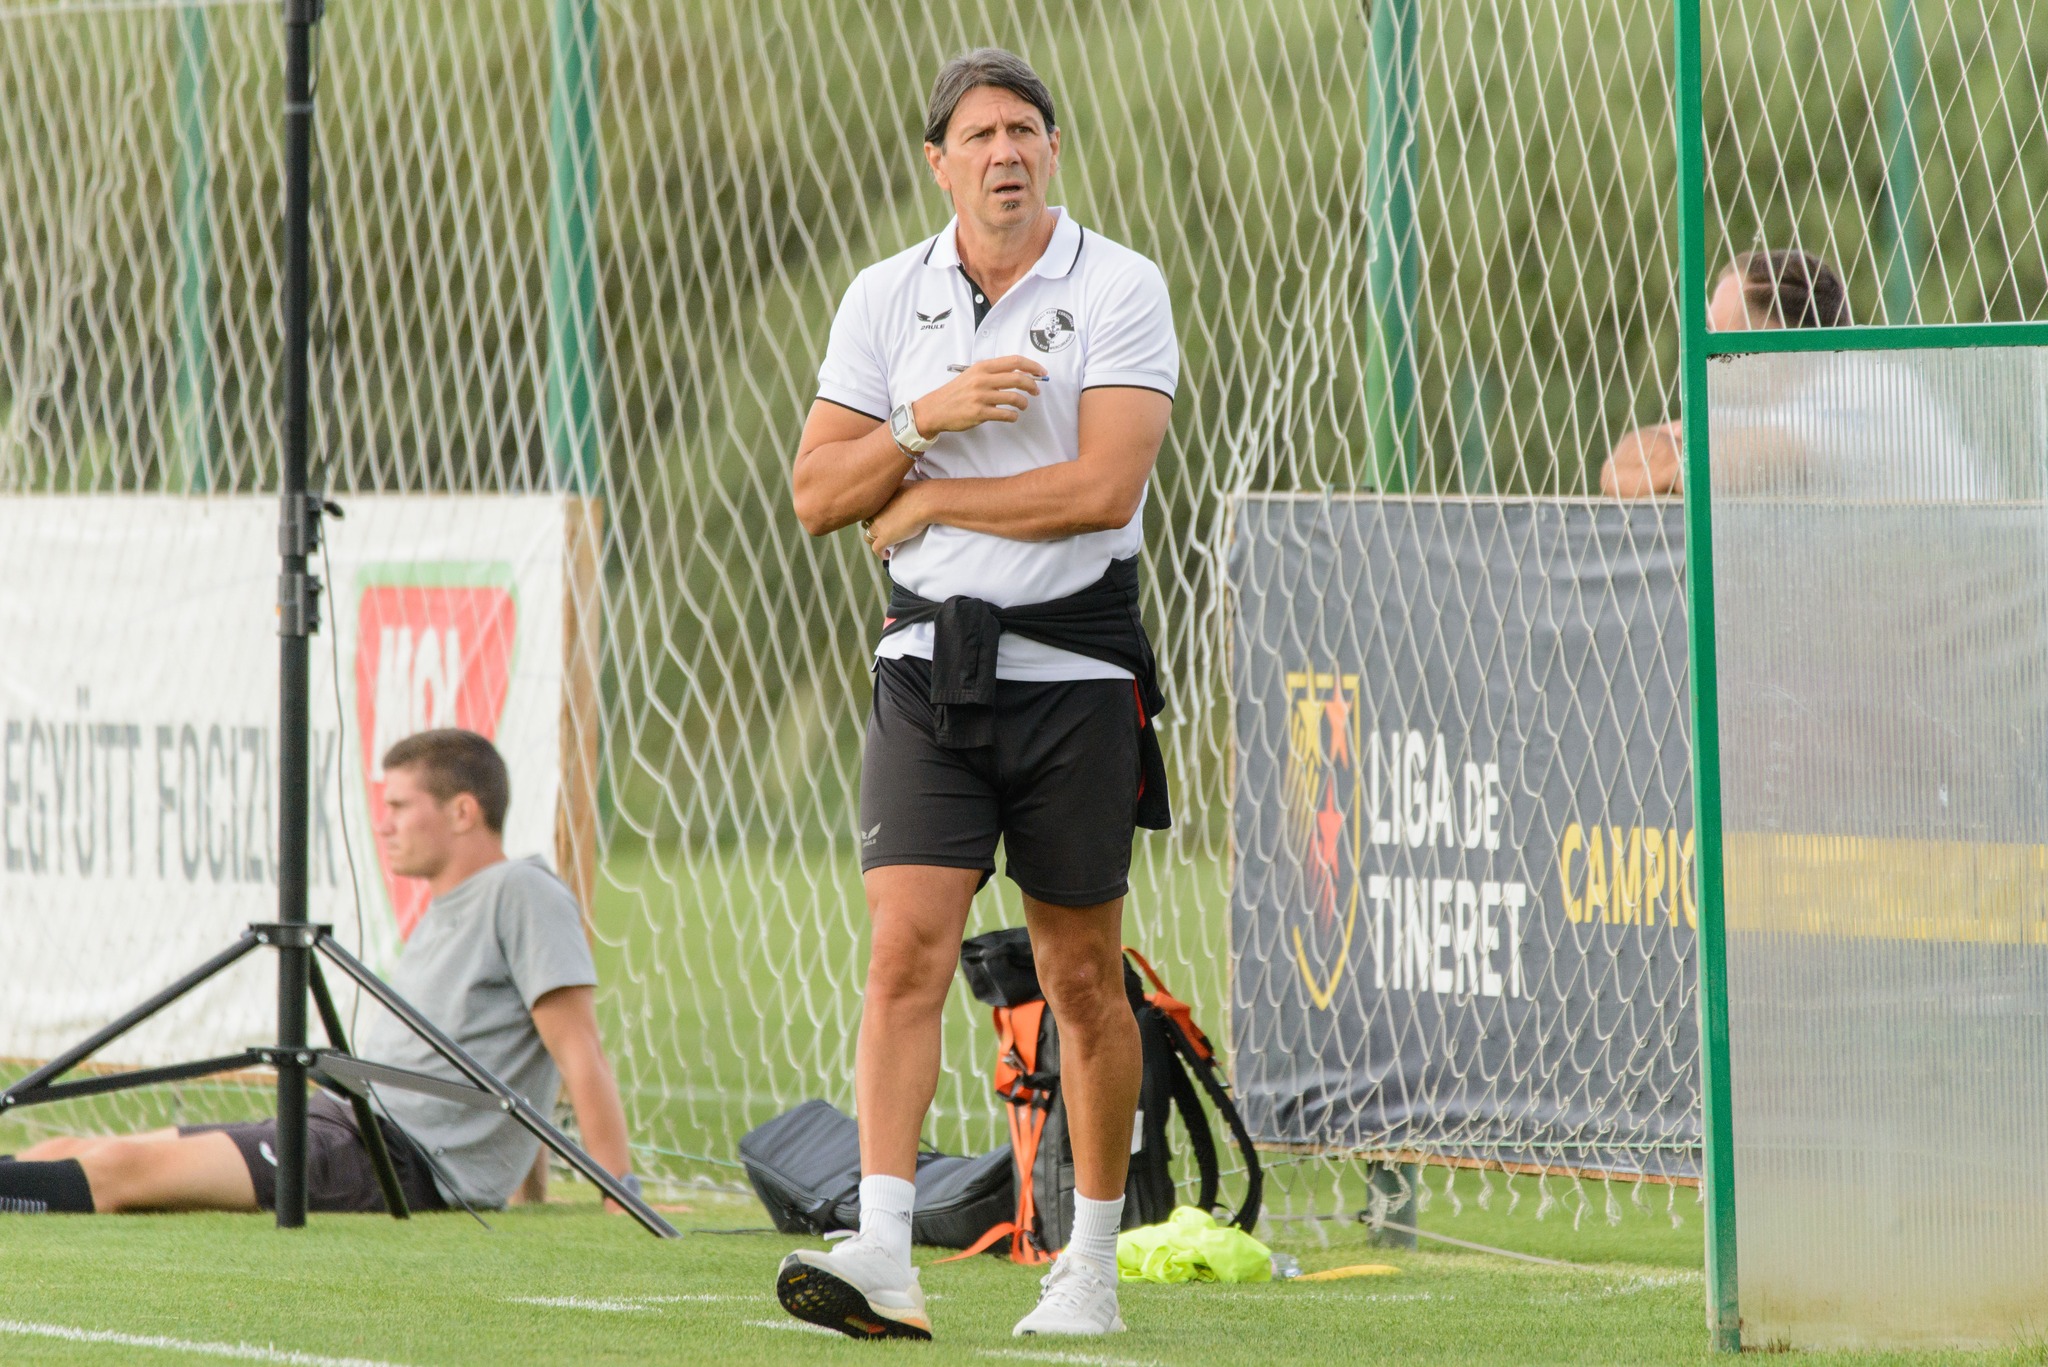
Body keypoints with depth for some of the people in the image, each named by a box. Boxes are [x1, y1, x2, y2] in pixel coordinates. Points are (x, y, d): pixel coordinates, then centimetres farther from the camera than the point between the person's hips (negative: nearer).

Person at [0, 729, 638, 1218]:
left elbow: (581, 1059, -11)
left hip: (413, 1164, -9)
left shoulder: (521, 894, -6)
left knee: (119, 1168, -22)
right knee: (64, 1156, -1)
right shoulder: (441, 915, 24)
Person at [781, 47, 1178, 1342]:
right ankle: (884, 1258, -20)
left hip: (1075, 667, -2)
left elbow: (1104, 486, -16)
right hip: (931, 664, 2)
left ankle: (1092, 1263, 17)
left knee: (1082, 978, 5)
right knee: (907, 946, -12)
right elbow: (817, 494, 4)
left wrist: (928, 500, -9)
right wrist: (925, 418, -12)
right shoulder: (886, 299, 7)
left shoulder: (1120, 288, -5)